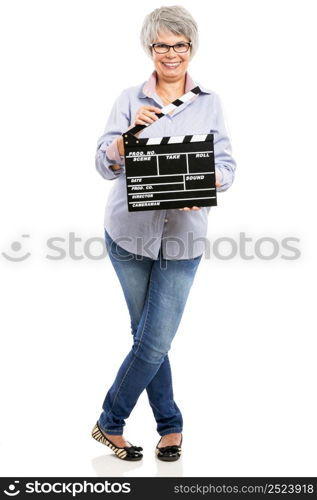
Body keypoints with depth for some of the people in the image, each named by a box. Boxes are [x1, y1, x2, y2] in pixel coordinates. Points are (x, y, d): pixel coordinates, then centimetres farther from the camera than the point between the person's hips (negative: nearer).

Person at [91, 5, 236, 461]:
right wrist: (130, 130, -20)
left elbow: (226, 165, 2)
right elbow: (105, 165, -2)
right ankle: (171, 424, 25)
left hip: (183, 238, 0)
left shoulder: (209, 103, 5)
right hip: (130, 231, 0)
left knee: (154, 341, -3)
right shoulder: (130, 100, 3)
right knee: (149, 337, 8)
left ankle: (110, 422, 17)